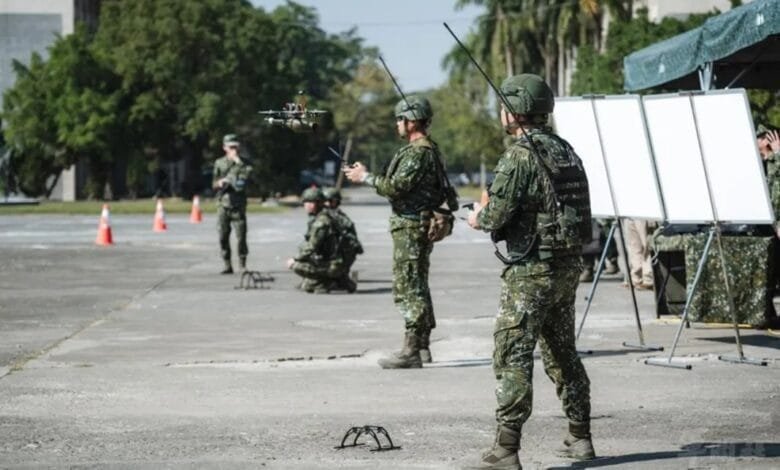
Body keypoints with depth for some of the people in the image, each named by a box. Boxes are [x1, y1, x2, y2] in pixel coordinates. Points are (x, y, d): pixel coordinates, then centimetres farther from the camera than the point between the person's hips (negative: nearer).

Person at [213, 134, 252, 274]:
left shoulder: (243, 163, 6)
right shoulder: (219, 163, 12)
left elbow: (248, 173, -15)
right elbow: (214, 184, 15)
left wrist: (238, 161, -14)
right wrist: (220, 183, -7)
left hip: (238, 206, -2)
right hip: (223, 204, 2)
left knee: (241, 236, -7)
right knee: (223, 237, 1)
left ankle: (242, 264, 3)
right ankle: (227, 265, 9)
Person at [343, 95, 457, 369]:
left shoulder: (418, 152, -17)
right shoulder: (428, 150, 16)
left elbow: (396, 186, -21)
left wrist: (365, 177, -10)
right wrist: (368, 176, 15)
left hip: (410, 227, -11)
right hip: (419, 225, 11)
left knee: (408, 288, -10)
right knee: (417, 287, 16)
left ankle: (411, 352, -11)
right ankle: (422, 347, 22)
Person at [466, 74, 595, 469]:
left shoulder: (520, 155, -14)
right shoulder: (565, 150, 11)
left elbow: (499, 215, -18)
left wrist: (480, 218, 5)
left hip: (531, 270, -8)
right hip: (568, 265, 8)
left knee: (512, 357, -6)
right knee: (562, 353, 19)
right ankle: (579, 438, 24)